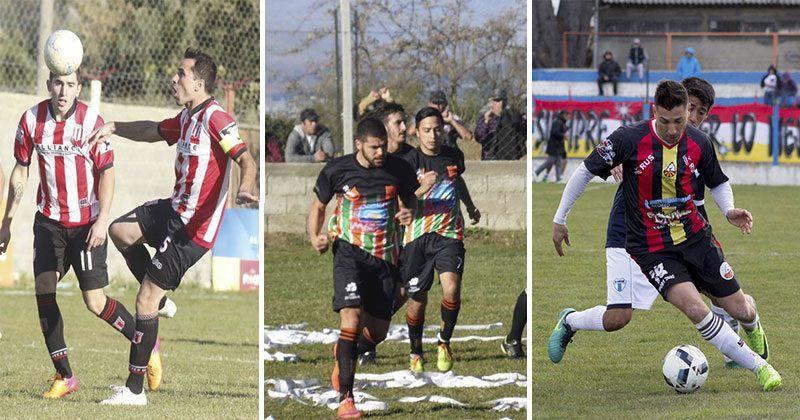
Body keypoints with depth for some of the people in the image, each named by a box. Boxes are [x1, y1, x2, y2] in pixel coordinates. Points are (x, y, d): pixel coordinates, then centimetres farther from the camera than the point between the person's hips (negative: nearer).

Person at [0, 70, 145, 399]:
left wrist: (102, 220, -18)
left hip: (86, 222, -4)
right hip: (49, 219, 4)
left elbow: (106, 172, -9)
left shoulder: (92, 121, -14)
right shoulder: (31, 120, -4)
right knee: (43, 291, -6)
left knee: (95, 302, -7)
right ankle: (64, 376, 3)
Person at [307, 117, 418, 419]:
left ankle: (342, 352, 43)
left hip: (385, 256, 3)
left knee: (377, 334, 7)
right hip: (349, 251, -3)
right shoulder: (336, 170, -6)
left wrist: (407, 213, -7)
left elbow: (409, 199, 17)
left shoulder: (398, 168, -1)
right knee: (351, 318, -22)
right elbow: (318, 205, 8)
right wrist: (314, 237, -9)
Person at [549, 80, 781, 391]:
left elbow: (718, 182, 14)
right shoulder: (629, 139, -16)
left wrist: (729, 210, -7)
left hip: (695, 236, 4)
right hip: (650, 247, -3)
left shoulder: (699, 143, -5)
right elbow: (586, 171, -5)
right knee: (694, 308, -25)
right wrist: (559, 219, -1)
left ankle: (754, 328, 47)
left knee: (740, 310, 7)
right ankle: (759, 366, -11)